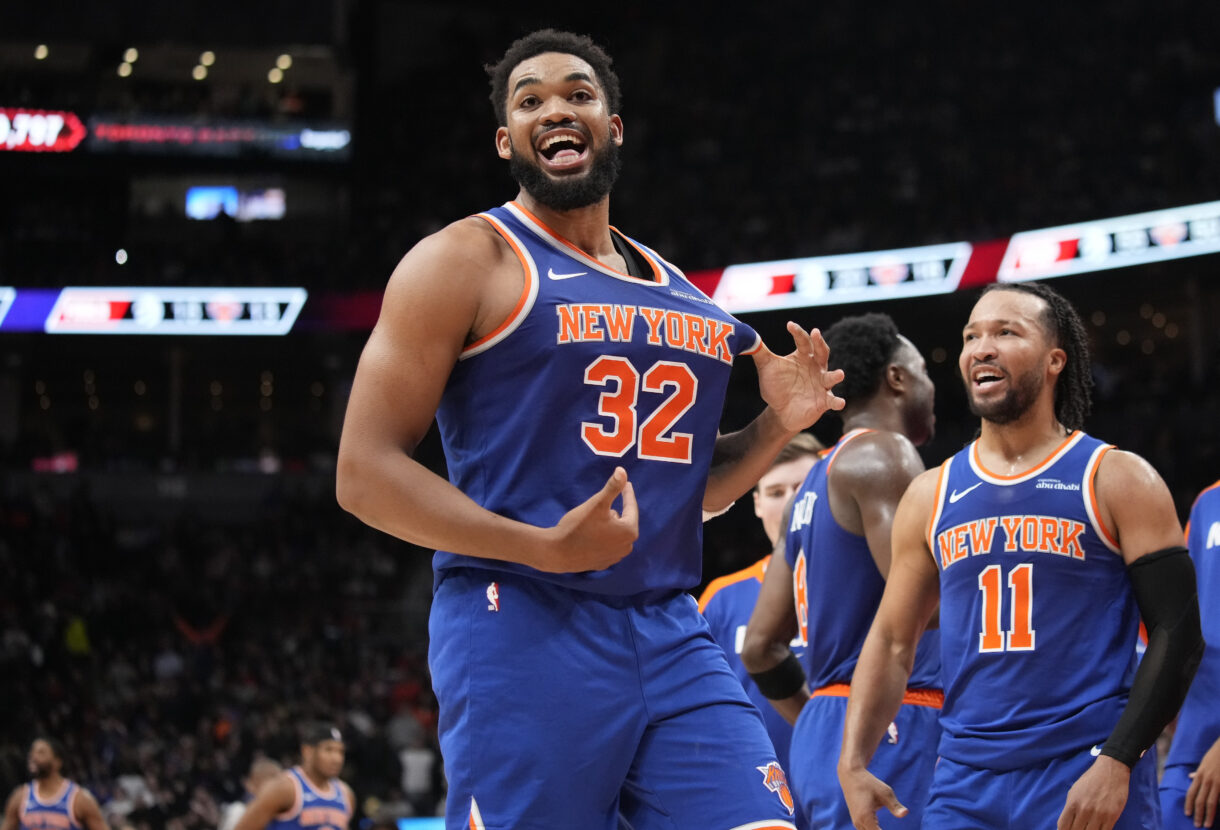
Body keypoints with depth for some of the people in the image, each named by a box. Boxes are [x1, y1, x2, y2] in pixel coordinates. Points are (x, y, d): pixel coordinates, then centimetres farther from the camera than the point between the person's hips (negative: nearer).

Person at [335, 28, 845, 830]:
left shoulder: (675, 289, 19)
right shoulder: (465, 260, 0)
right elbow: (364, 471, -8)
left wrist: (775, 428, 8)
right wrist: (541, 549, -19)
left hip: (674, 641, 6)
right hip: (522, 635, -6)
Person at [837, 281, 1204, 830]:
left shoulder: (1117, 481, 0)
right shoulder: (931, 497, 12)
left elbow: (1177, 634, -4)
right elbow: (892, 640, 14)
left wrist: (1117, 762, -15)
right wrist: (853, 763, 1)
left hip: (1091, 778, -3)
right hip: (965, 781, 4)